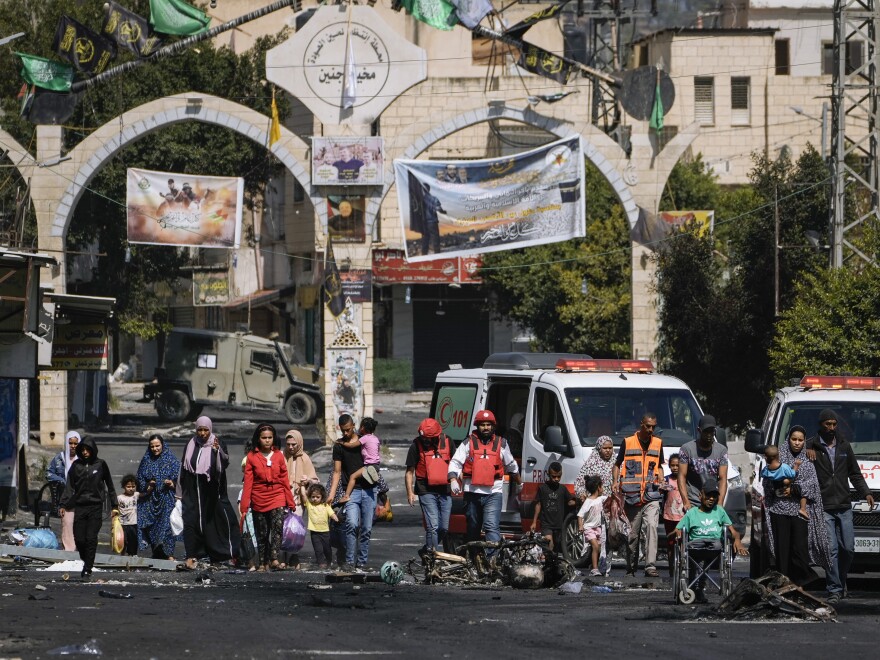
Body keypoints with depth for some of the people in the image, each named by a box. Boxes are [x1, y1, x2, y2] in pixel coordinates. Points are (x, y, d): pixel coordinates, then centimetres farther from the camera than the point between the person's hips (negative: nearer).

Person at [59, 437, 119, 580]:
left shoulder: (100, 465, 3)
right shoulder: (76, 465, 7)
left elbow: (110, 486, 9)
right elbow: (69, 487, 7)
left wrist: (115, 506, 6)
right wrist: (64, 505, -3)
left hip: (95, 507, -2)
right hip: (80, 506, 2)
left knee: (91, 539, -8)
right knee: (79, 539, -2)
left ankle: (88, 569, -5)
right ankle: (86, 562, 21)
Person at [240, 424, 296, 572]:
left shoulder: (278, 456, 6)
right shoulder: (252, 457, 1)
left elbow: (285, 480, 9)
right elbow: (248, 482, 0)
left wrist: (290, 502, 8)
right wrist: (244, 505, -4)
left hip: (277, 498, 0)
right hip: (259, 500, 0)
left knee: (278, 526, -19)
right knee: (262, 533, 5)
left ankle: (275, 559, -27)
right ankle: (263, 562, 14)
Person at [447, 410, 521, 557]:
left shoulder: (501, 444, 9)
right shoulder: (468, 443, 5)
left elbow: (511, 465, 24)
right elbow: (455, 462, 1)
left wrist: (517, 482, 36)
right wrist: (453, 479, -16)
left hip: (493, 493, -1)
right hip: (472, 492, 1)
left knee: (492, 527, -17)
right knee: (473, 528, 13)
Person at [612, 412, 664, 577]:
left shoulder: (657, 443, 13)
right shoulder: (628, 442, 6)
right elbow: (617, 464, 14)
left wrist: (661, 482, 7)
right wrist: (615, 482, -3)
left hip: (651, 495, 1)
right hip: (631, 496, -1)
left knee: (651, 526, -19)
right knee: (632, 534, 3)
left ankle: (650, 566, -25)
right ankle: (631, 568, 16)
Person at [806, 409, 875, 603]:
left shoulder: (844, 446, 14)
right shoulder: (811, 446, 1)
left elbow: (855, 473, 20)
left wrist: (865, 493, 8)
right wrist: (805, 451, -16)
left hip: (844, 507, 4)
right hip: (824, 508, -4)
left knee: (848, 547, 3)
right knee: (831, 549, -8)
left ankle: (840, 579, 26)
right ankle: (834, 589, -5)